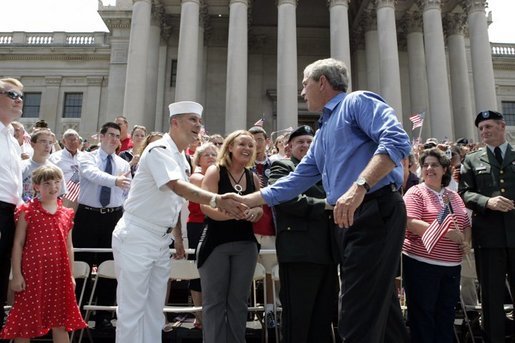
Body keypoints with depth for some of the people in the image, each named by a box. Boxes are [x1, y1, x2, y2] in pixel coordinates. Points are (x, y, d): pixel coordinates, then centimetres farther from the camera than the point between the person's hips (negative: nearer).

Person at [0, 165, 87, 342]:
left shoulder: (66, 214, 8)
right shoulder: (27, 211, -3)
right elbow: (18, 244, -4)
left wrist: (71, 275, 11)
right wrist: (16, 274, -8)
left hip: (58, 274, 3)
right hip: (32, 273, -3)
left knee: (60, 322, 11)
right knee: (26, 321, 7)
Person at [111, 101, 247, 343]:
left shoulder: (182, 160, 12)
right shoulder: (159, 150, -16)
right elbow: (177, 186, -33)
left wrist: (178, 237, 18)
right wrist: (217, 200, -44)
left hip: (161, 241, 9)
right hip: (136, 238, -9)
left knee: (154, 311, 14)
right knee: (132, 310, -1)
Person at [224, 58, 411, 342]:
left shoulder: (358, 102, -1)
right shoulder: (322, 135, 25)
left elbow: (397, 140, -18)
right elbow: (295, 182, 25)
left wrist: (359, 186, -29)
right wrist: (247, 201, 23)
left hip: (377, 210, -9)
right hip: (349, 219, 9)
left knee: (358, 317, -8)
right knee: (379, 308, 15)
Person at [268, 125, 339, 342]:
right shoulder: (282, 167, 3)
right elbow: (287, 199, -15)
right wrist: (326, 205, -14)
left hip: (326, 253, 7)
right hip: (299, 253, -7)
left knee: (323, 320, 14)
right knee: (297, 319, 0)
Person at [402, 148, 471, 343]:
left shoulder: (454, 196, 14)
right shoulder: (415, 192, -4)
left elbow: (466, 224, 17)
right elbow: (412, 223, -17)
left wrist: (466, 242, -4)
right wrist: (447, 233, -22)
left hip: (452, 265, 6)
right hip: (421, 263, -6)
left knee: (446, 316, 14)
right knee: (422, 316, 3)